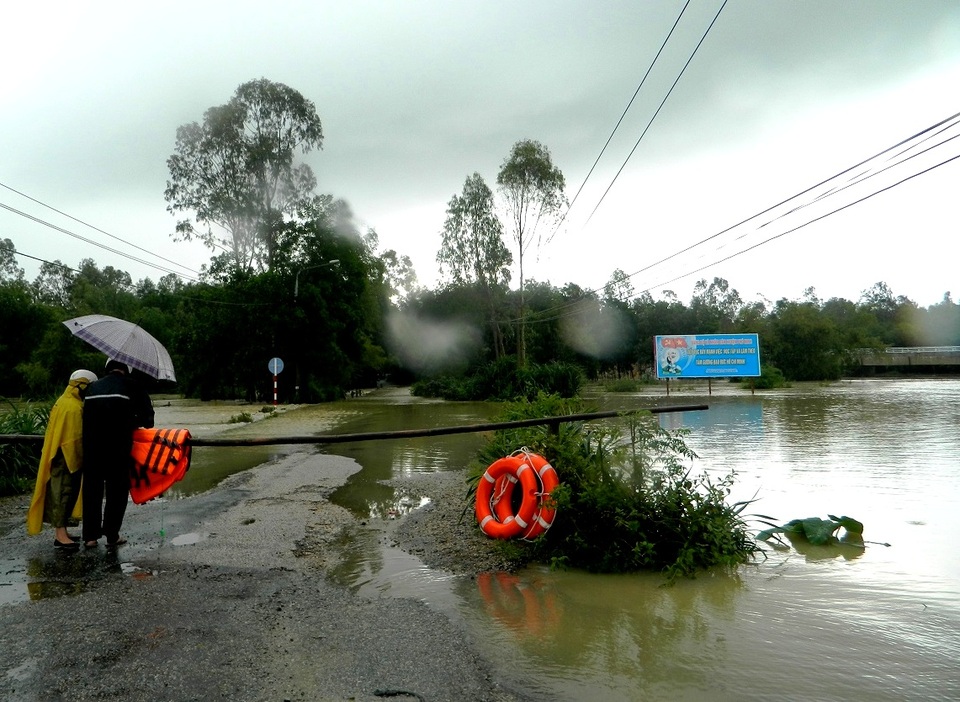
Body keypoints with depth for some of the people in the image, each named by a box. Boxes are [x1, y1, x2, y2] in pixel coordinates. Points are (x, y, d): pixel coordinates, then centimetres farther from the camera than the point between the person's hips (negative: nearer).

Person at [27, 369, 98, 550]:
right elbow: (74, 439, -21)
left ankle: (61, 532, 21)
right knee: (64, 493, -6)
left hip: (61, 458, 10)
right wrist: (77, 463, -12)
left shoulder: (64, 402, 13)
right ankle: (61, 536, -2)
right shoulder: (73, 407, -19)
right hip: (67, 460, -10)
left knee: (65, 494, 14)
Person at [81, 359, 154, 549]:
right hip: (118, 445, -3)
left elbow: (85, 414, 13)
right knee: (117, 488, 8)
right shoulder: (132, 386, 7)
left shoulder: (92, 387, 17)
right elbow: (148, 419, 5)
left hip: (91, 445, 3)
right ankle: (112, 535, 10)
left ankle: (90, 536, 15)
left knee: (92, 487, 12)